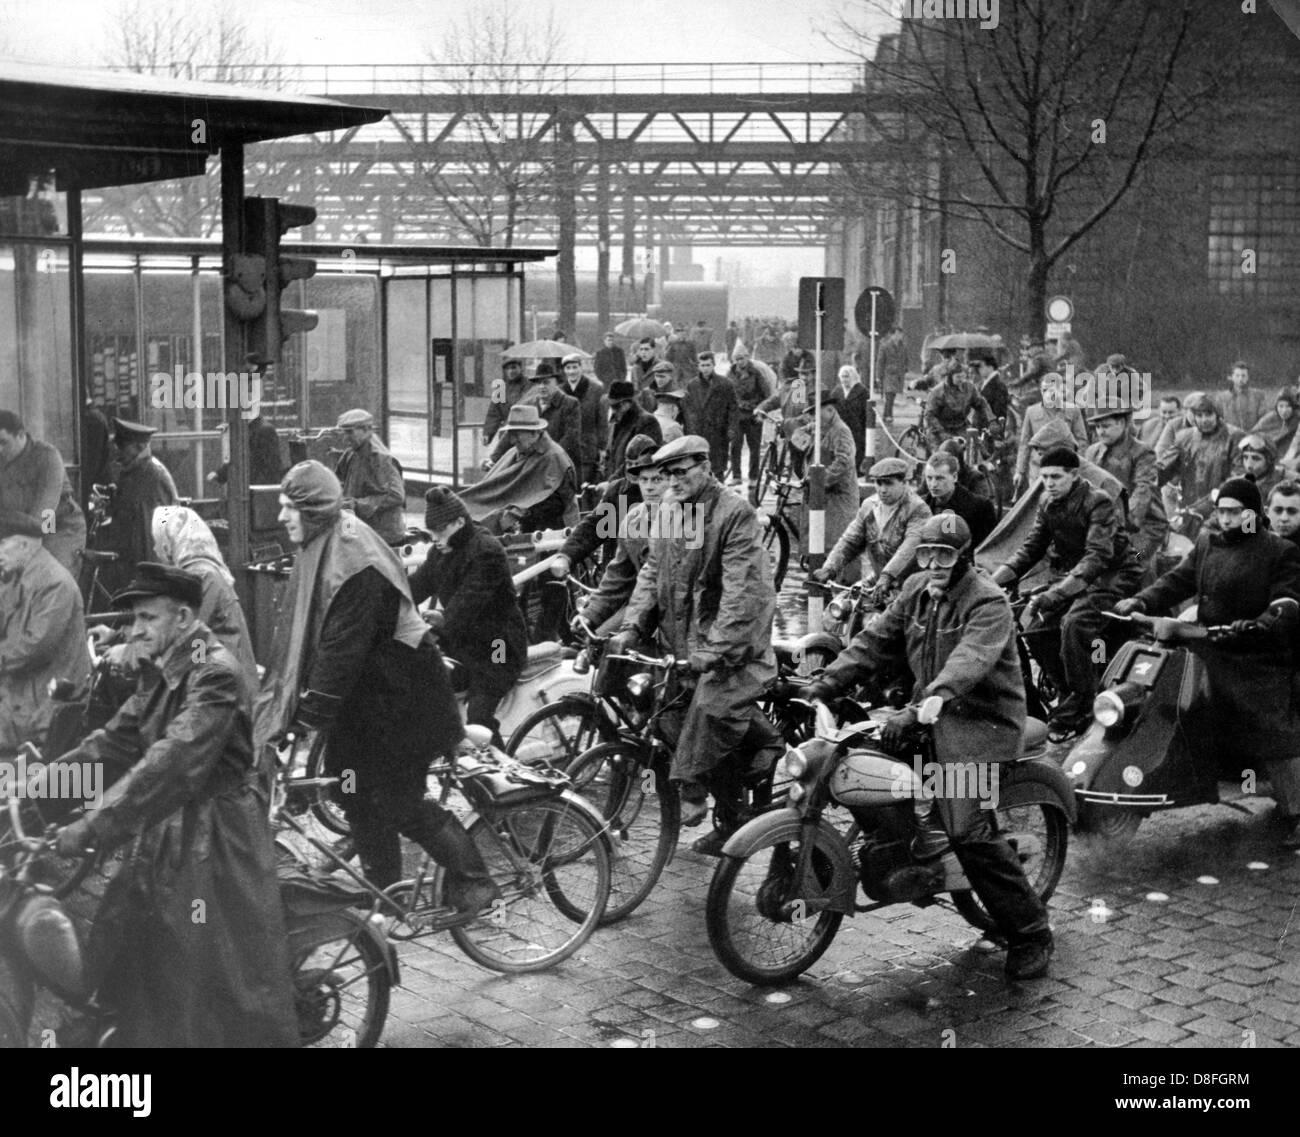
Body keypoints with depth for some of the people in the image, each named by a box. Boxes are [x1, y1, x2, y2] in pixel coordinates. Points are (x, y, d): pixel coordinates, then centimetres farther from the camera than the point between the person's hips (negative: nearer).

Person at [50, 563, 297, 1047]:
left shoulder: (214, 674, -19)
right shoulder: (159, 674, 11)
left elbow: (172, 762, -28)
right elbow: (117, 741, 12)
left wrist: (91, 828, -30)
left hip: (217, 840, -9)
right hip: (166, 832, 9)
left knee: (230, 981, -4)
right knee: (114, 948, 13)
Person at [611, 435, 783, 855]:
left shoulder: (735, 514, -13)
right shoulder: (669, 511, 11)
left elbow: (741, 589, -20)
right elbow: (652, 573, 11)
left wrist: (716, 647, -26)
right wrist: (632, 627, -2)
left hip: (732, 646, -7)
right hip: (681, 640, 7)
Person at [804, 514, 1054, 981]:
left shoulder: (988, 603, -16)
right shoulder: (916, 591, 10)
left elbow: (968, 663, -31)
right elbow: (875, 640, 10)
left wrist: (917, 711, -44)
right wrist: (826, 684, -3)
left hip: (981, 722, -8)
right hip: (930, 713, 8)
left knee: (970, 832, -18)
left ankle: (1031, 933, -5)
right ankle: (909, 839, 16)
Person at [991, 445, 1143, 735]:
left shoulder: (1098, 503, -19)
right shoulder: (1047, 504, 3)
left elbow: (1098, 555, -31)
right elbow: (1031, 548, 6)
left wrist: (1056, 593, -43)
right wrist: (993, 581, -11)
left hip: (1111, 576, -7)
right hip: (1069, 575, 7)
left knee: (1074, 623, -31)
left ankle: (1082, 700, -15)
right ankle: (1064, 690, 6)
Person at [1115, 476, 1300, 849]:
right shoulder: (1206, 545, 16)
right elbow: (1177, 580, 9)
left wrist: (1256, 626, -29)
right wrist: (1141, 601, -8)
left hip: (1258, 662, -6)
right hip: (1210, 655, 6)